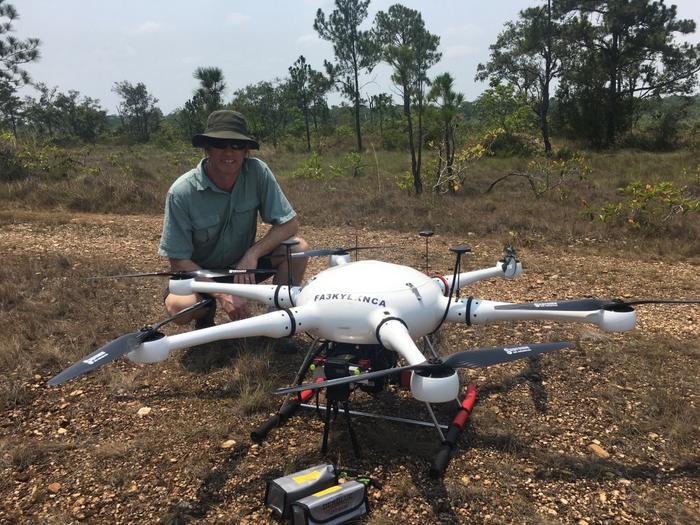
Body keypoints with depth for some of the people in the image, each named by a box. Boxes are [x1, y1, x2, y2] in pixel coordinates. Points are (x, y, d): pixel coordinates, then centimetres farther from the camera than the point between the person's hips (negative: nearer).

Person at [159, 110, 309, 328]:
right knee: (178, 307, -33)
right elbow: (178, 260, -19)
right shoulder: (182, 192, -23)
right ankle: (206, 314, 5)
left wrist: (252, 254, -28)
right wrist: (221, 293, -31)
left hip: (244, 263, 2)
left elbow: (290, 223, -15)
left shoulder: (257, 172, -18)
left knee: (298, 247, -21)